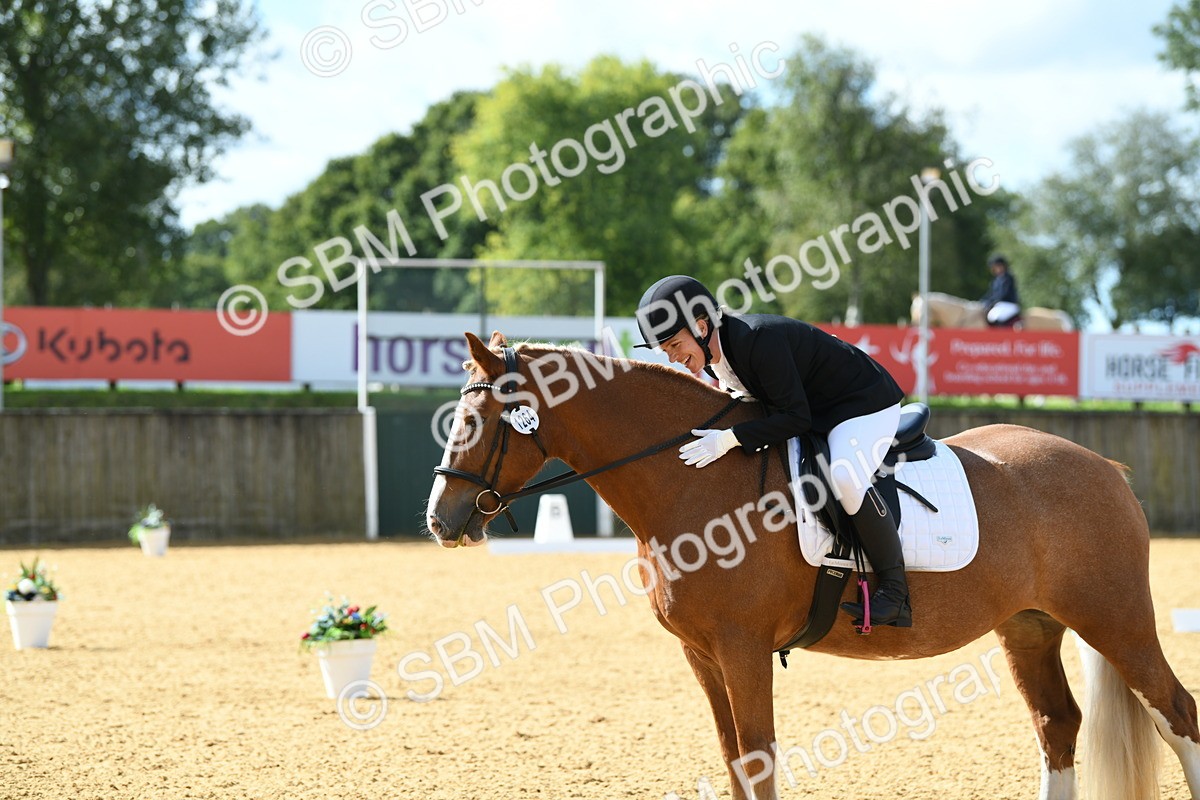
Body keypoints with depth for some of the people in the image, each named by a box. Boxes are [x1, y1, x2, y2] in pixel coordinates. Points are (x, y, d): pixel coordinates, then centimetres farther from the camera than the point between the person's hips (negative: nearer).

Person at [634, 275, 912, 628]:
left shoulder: (758, 340, -33)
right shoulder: (714, 356, -5)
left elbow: (795, 417, -32)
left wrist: (729, 439, -36)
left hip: (866, 403, -10)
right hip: (813, 410, 10)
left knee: (846, 477, -33)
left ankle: (895, 593, -26)